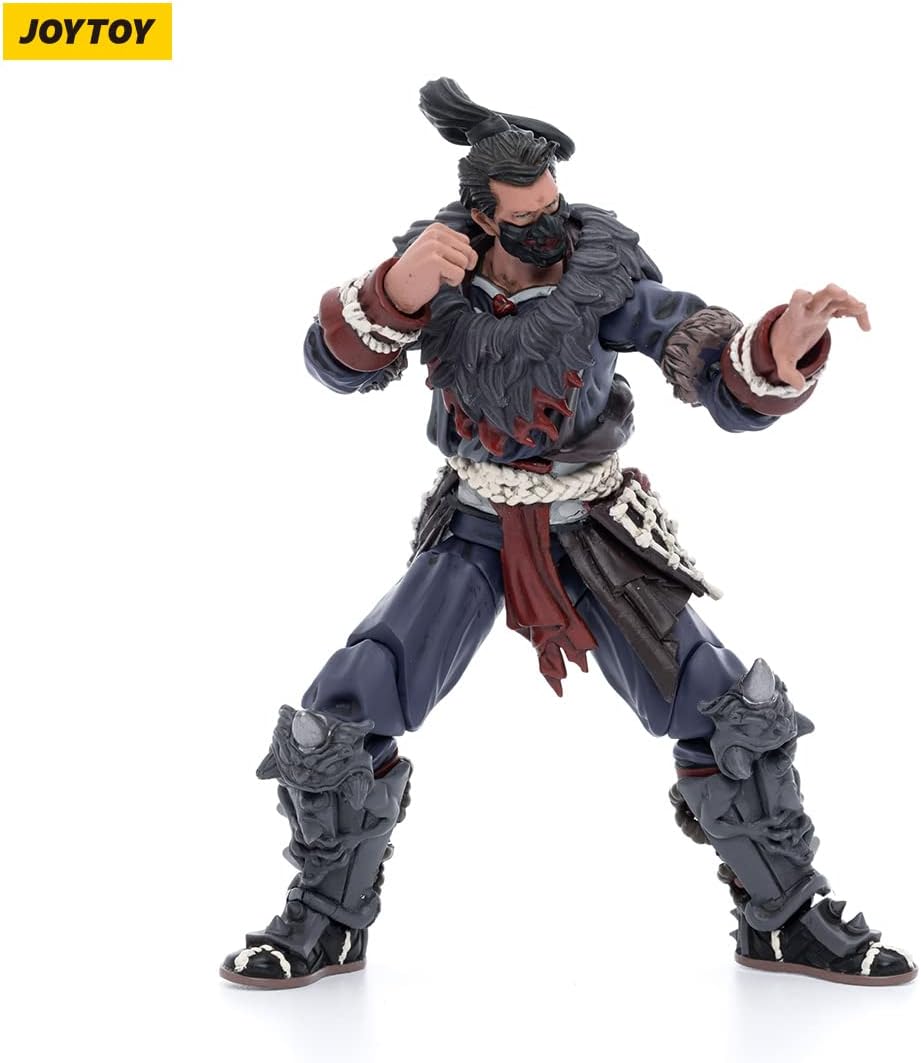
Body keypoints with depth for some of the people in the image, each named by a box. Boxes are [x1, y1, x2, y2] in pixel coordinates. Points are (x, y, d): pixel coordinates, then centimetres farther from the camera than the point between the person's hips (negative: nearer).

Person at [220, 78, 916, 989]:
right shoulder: (438, 265, -15)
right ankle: (326, 923, 13)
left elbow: (731, 384, -27)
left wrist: (785, 345, -52)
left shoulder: (603, 272, -21)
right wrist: (401, 287, -49)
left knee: (729, 716, -7)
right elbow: (338, 362, -28)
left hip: (594, 534, -1)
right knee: (339, 719, -10)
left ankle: (784, 918, 16)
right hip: (476, 531, 1)